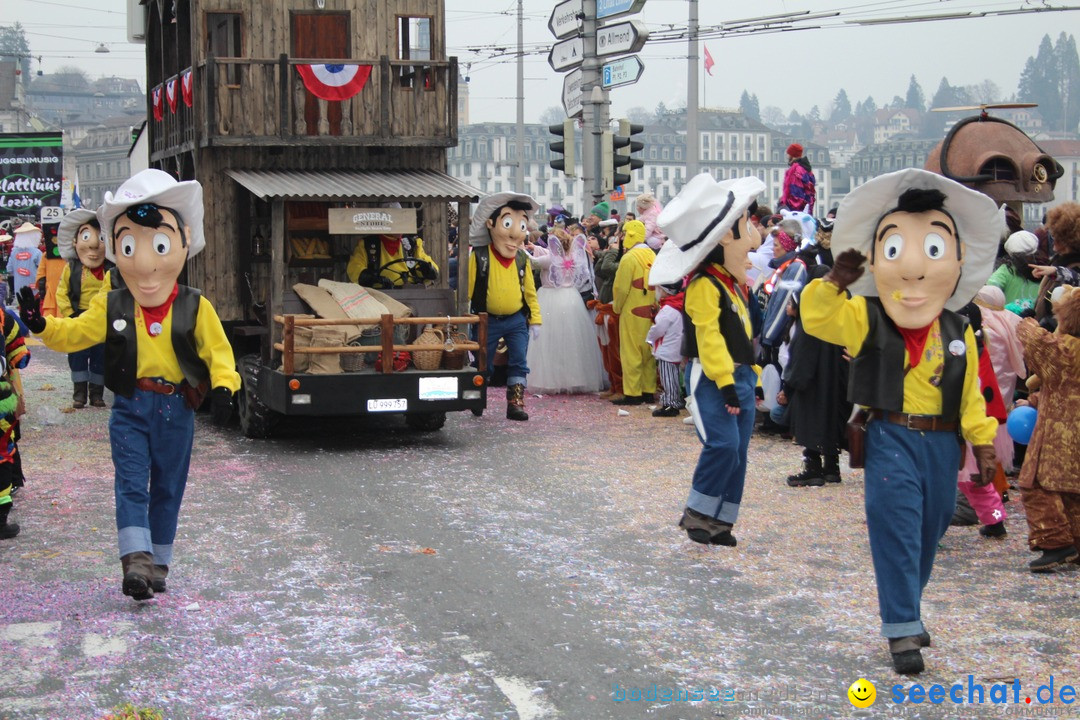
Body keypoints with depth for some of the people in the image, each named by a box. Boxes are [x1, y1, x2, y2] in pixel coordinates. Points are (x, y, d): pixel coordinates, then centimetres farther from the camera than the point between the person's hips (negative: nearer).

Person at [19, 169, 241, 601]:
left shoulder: (195, 308, -3)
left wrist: (223, 386, -18)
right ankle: (136, 558, -14)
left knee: (168, 488, 10)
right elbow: (72, 334, 3)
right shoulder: (110, 307, 0)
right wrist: (41, 324, -14)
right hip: (130, 408, 0)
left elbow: (218, 350, -3)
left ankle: (158, 561, 21)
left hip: (177, 410, 0)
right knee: (131, 484, -9)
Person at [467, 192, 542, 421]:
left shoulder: (522, 260, 0)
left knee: (518, 363, 1)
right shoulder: (479, 257, -11)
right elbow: (466, 289, -8)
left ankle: (515, 403, 7)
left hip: (517, 320, 3)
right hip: (487, 320, -3)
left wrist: (535, 320, 7)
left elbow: (530, 291, 8)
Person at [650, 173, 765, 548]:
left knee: (737, 451, 6)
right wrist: (725, 382, -23)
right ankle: (698, 515, -4)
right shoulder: (704, 285, -14)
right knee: (723, 444, -19)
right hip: (710, 378, -9)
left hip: (740, 376, 9)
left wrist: (749, 375, 20)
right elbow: (709, 337, -20)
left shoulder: (735, 282, 17)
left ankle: (720, 521, 12)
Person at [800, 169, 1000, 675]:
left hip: (942, 442, 4)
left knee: (930, 530, 14)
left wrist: (982, 441, 7)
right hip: (892, 437, -4)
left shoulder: (958, 333, 4)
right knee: (894, 528, -9)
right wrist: (834, 283, -30)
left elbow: (970, 393, 8)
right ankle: (902, 629, -4)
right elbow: (817, 319, -17)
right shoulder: (866, 318, -4)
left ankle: (907, 608, 32)